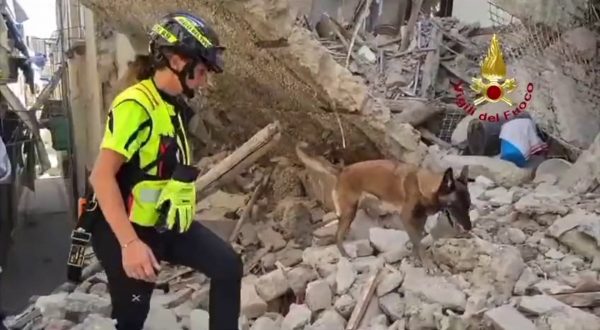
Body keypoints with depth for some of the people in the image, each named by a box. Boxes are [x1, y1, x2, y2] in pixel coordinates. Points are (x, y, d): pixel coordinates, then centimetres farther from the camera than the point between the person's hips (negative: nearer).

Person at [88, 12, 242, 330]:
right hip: (128, 231, -8)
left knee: (228, 265, -3)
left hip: (167, 224, 8)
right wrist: (130, 243, -35)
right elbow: (101, 176, -29)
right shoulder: (134, 105, -22)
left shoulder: (172, 105, 8)